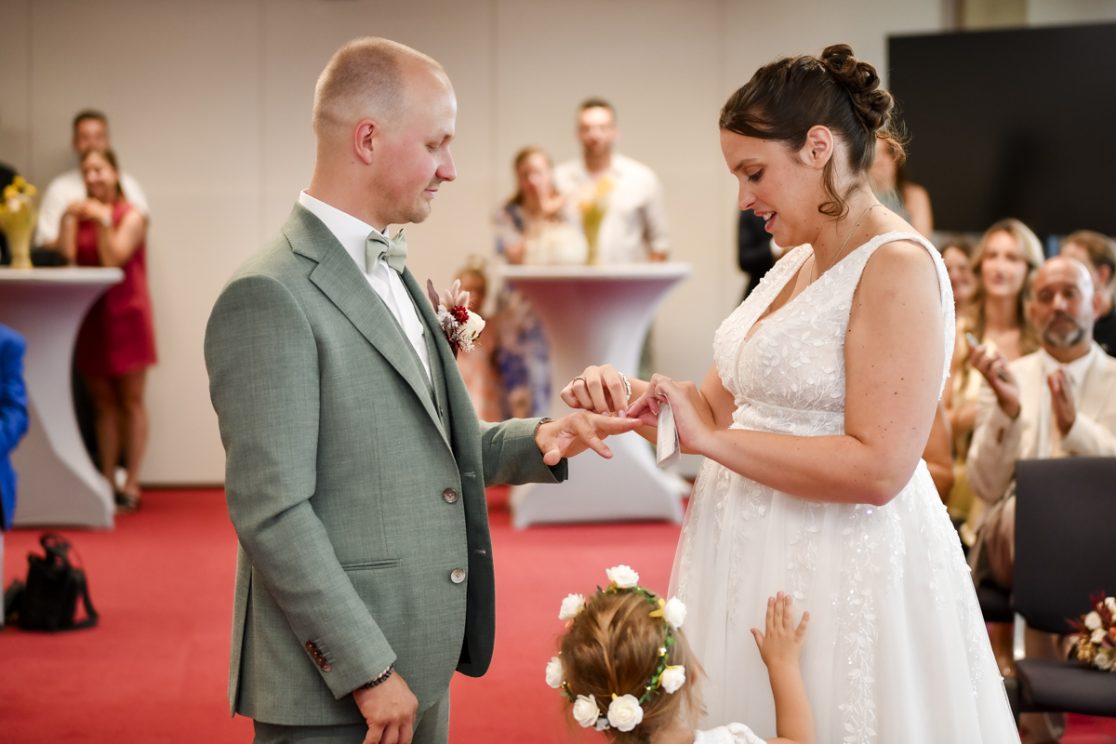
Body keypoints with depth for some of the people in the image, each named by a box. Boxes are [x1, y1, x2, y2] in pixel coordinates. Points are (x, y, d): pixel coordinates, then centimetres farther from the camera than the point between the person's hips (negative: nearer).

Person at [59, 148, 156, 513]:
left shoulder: (131, 216, -2)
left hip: (126, 315, -4)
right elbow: (66, 256, -4)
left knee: (130, 401, 0)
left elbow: (113, 259, -15)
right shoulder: (82, 214, 11)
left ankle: (131, 486, 1)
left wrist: (104, 221, -19)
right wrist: (68, 220, -10)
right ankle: (107, 483, 12)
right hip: (92, 317, 5)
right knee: (103, 403, 7)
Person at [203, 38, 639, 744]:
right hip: (335, 687, -8)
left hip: (419, 663, 8)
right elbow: (272, 513, -20)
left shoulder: (392, 275, 13)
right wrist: (367, 672, -18)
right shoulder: (270, 298, -16)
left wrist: (537, 439, 1)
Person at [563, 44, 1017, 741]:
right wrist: (631, 394, -4)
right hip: (755, 554, 8)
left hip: (840, 572, -8)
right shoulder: (795, 264, 13)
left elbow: (877, 467, -22)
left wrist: (714, 440, -18)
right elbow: (725, 398, 14)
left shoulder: (898, 265, -15)